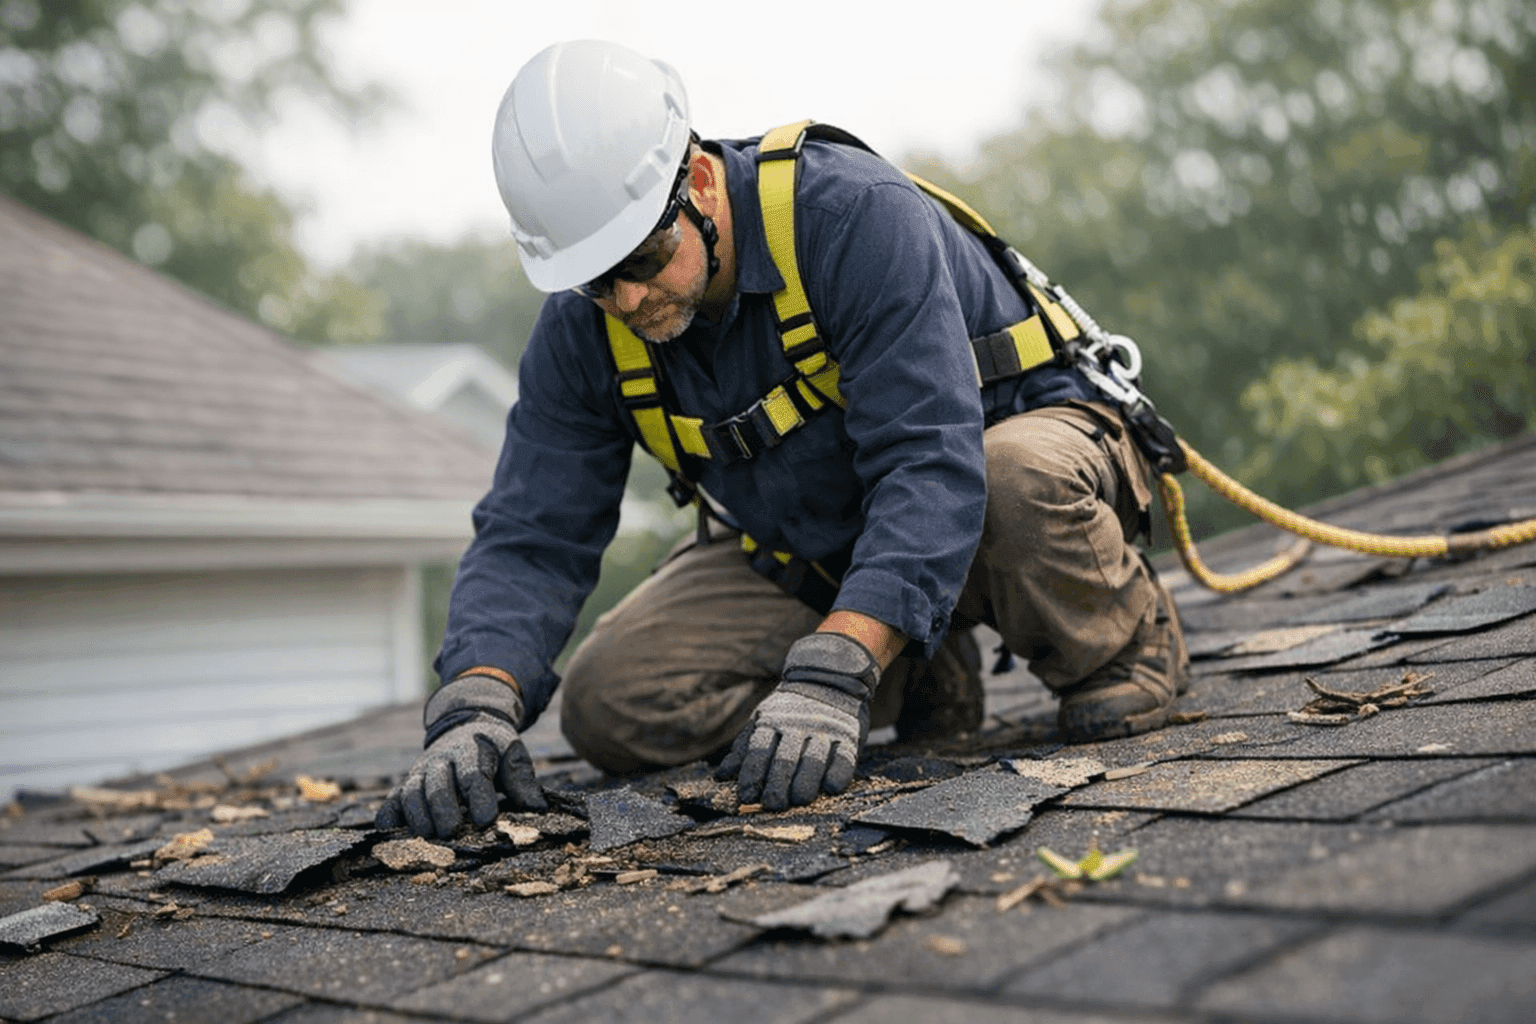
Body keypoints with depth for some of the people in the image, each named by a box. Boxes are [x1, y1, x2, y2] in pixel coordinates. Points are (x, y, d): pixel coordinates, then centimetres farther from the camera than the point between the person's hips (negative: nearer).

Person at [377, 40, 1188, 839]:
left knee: (1023, 483, -42)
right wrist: (477, 706, -34)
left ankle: (1121, 636, -5)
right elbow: (530, 537, -14)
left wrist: (830, 679, -49)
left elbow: (932, 467, -39)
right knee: (608, 708, -13)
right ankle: (919, 672, 5)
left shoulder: (854, 215, -31)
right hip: (803, 551, 5)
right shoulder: (582, 333, -13)